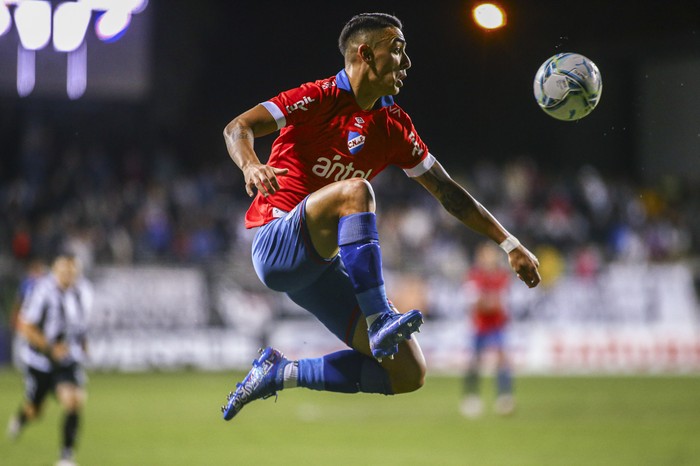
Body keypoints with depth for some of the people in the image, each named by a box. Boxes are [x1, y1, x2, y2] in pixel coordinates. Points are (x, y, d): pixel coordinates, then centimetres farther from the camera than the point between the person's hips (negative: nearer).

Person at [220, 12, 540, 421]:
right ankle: (379, 320, -39)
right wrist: (251, 165, -38)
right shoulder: (321, 98, -7)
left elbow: (447, 191, 17)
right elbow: (238, 127, -15)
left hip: (322, 264, 7)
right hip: (276, 245, -7)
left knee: (410, 374, -4)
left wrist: (510, 244, 14)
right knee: (355, 191, -36)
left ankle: (281, 373, 9)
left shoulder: (394, 125, 11)